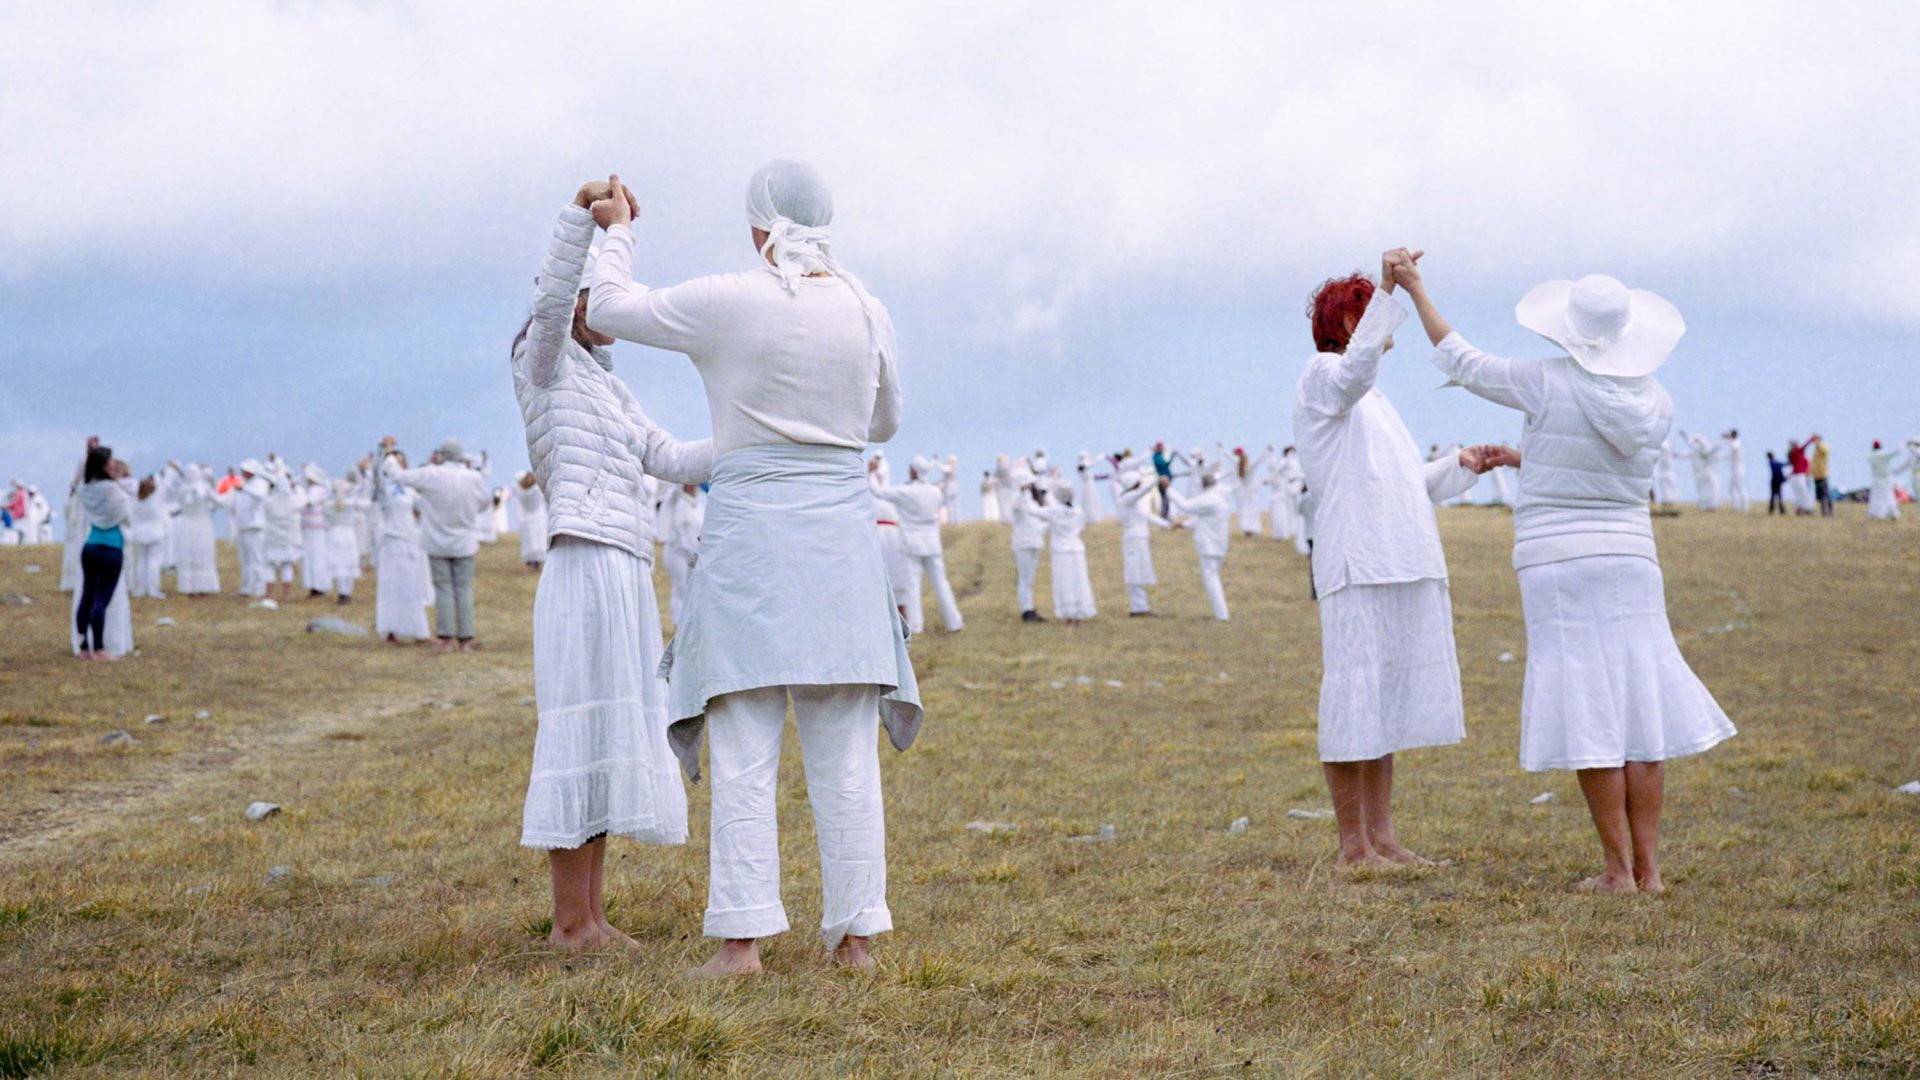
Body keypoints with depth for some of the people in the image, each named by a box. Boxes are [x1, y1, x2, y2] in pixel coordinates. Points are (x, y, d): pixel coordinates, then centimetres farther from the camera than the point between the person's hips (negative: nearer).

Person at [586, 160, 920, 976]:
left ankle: (742, 936, -4)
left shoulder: (725, 303, -8)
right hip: (843, 538, 3)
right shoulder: (866, 311, 4)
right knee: (846, 755, 6)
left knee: (744, 753, 0)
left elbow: (608, 308, 8)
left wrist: (617, 232, 25)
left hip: (751, 531, -3)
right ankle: (855, 935, 6)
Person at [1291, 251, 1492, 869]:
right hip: (1358, 568, -10)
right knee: (1354, 701, -7)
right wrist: (1388, 292, -37)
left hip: (1401, 567, 10)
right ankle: (1352, 846, -3)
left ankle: (1381, 838, 16)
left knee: (1386, 702, 11)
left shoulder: (1368, 398, 26)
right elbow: (1355, 368, -28)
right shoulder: (1323, 375, -3)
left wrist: (1459, 467, 18)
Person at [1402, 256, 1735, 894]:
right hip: (1629, 557, 4)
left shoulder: (1548, 382, -11)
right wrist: (1523, 459, 29)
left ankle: (1619, 870, -2)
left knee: (1588, 717, -3)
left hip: (1557, 564, -4)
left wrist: (1415, 290, 14)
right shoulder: (1656, 403, 3)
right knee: (1639, 712, 4)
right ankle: (1648, 866, 4)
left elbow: (1459, 362, 2)